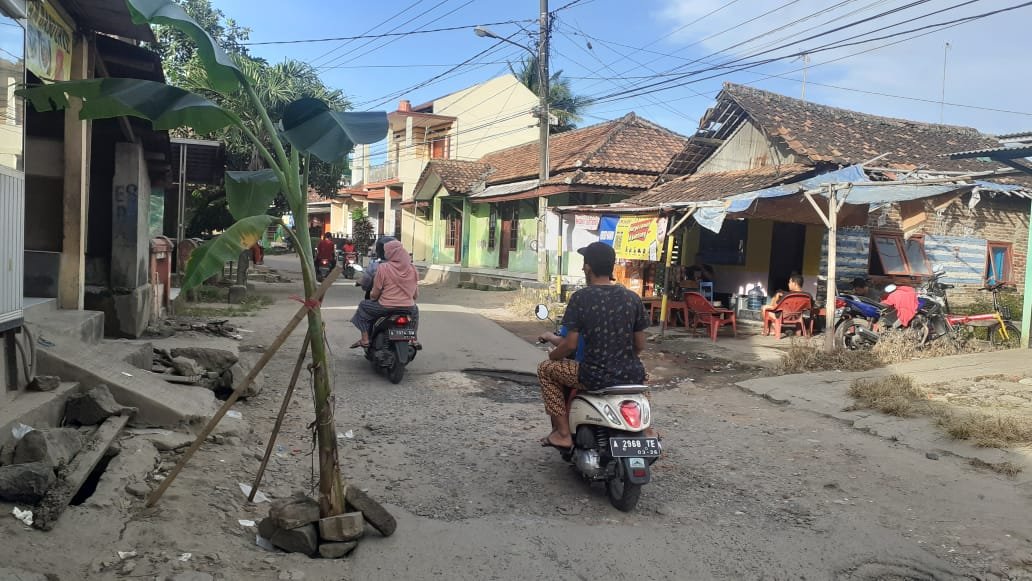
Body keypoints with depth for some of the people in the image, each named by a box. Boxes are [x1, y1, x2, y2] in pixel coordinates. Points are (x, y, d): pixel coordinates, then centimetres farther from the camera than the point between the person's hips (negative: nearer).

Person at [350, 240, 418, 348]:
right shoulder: (412, 268, 3)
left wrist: (372, 297, 20)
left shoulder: (383, 268, -8)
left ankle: (365, 339, 15)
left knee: (363, 306, 21)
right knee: (415, 311, 38)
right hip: (408, 308, 4)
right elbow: (416, 295, 9)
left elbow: (374, 294, -3)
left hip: (386, 307, -4)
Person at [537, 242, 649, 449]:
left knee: (546, 369, 18)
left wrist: (553, 354, 12)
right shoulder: (632, 298, 4)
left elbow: (570, 344, -9)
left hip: (596, 377, -4)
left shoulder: (581, 297, -9)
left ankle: (563, 432, 12)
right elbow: (640, 345, 8)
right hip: (631, 376, 5)